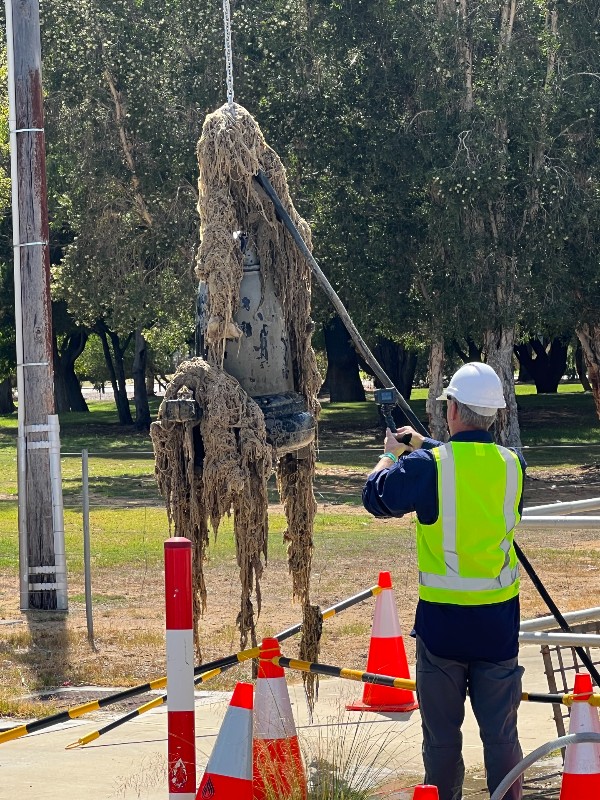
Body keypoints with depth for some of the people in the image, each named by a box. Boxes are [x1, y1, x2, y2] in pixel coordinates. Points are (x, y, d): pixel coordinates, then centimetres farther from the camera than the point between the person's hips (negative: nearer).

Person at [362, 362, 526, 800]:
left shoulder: (426, 467, -14)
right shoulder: (513, 465, -2)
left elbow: (376, 497, 2)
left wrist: (391, 454, 20)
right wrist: (423, 445, 29)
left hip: (442, 620, -2)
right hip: (499, 620, 2)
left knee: (442, 733, 8)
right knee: (501, 732, 7)